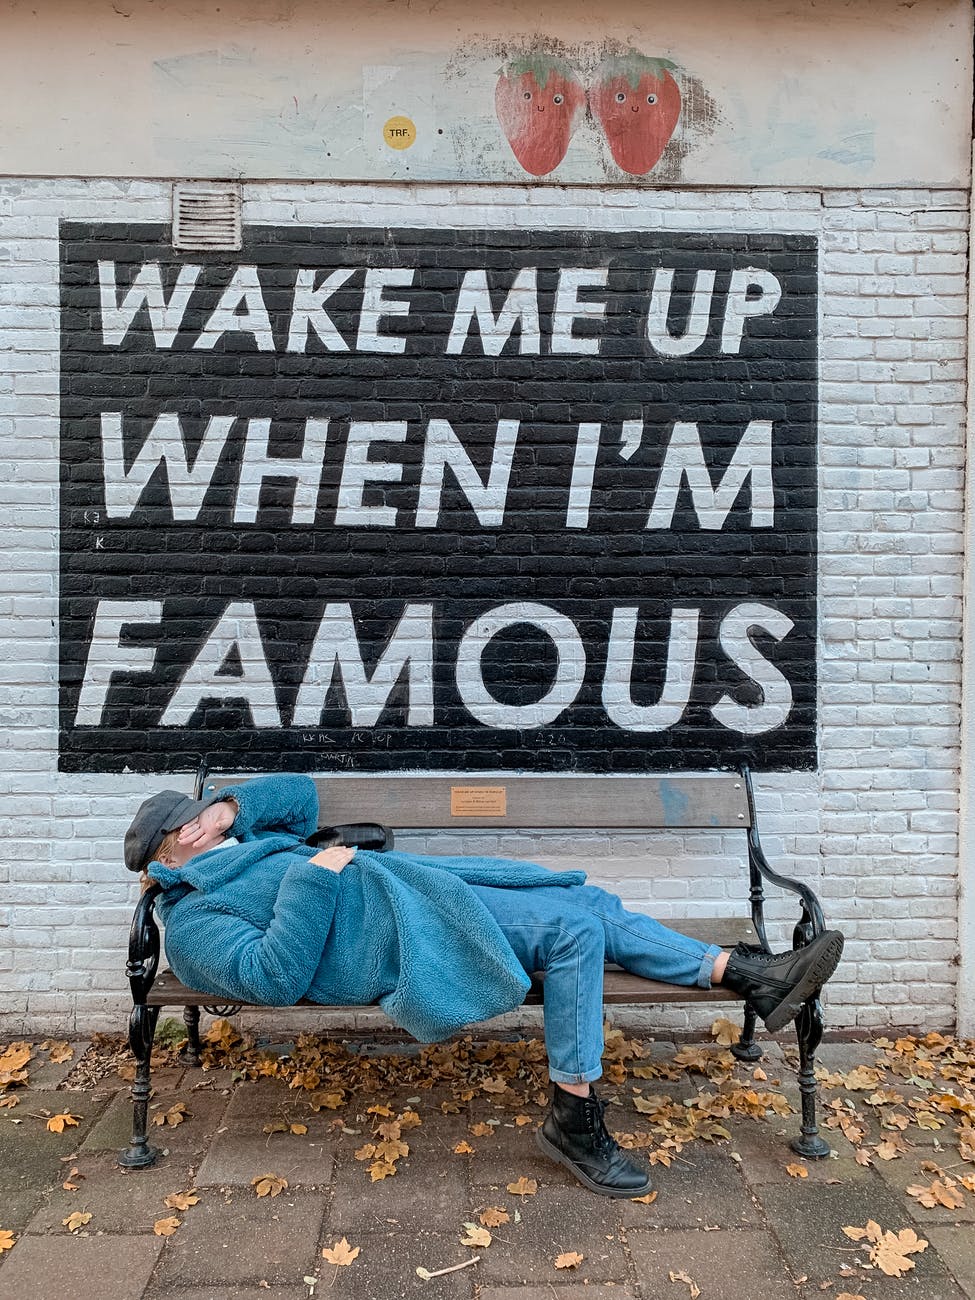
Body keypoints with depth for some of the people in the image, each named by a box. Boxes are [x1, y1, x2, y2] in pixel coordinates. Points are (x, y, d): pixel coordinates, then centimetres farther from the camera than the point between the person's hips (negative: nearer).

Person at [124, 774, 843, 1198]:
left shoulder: (235, 848, 22)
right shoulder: (191, 923, -4)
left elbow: (302, 795, 27)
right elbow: (276, 975, -20)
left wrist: (230, 802, 12)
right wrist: (314, 874, -18)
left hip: (413, 886, 9)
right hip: (408, 935, -9)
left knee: (592, 902, 1)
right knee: (576, 924, -21)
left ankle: (746, 972, 7)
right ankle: (574, 1118, -9)